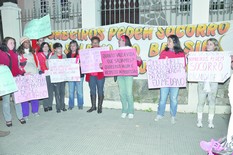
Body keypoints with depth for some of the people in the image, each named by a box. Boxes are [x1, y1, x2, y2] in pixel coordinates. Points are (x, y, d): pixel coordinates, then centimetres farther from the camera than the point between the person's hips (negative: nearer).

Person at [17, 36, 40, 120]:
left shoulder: (32, 52, 17)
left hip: (34, 75, 4)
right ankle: (25, 114, 6)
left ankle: (35, 111, 18)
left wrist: (37, 73, 10)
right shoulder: (18, 53, 3)